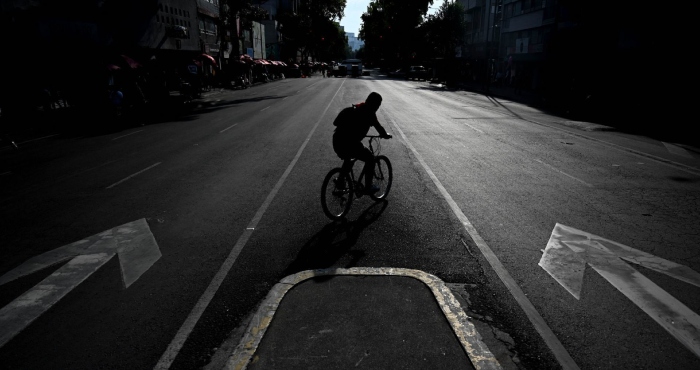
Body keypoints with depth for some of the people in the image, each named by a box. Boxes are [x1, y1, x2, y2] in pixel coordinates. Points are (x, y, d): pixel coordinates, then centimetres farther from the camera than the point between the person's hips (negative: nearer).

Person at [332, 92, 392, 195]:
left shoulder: (355, 108, 21)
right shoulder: (369, 112, -4)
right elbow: (378, 126, 0)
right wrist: (385, 135, 18)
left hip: (337, 140, 8)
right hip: (349, 143, -8)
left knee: (347, 157, 36)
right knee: (370, 158, 11)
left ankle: (340, 182, 41)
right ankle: (368, 187, 14)